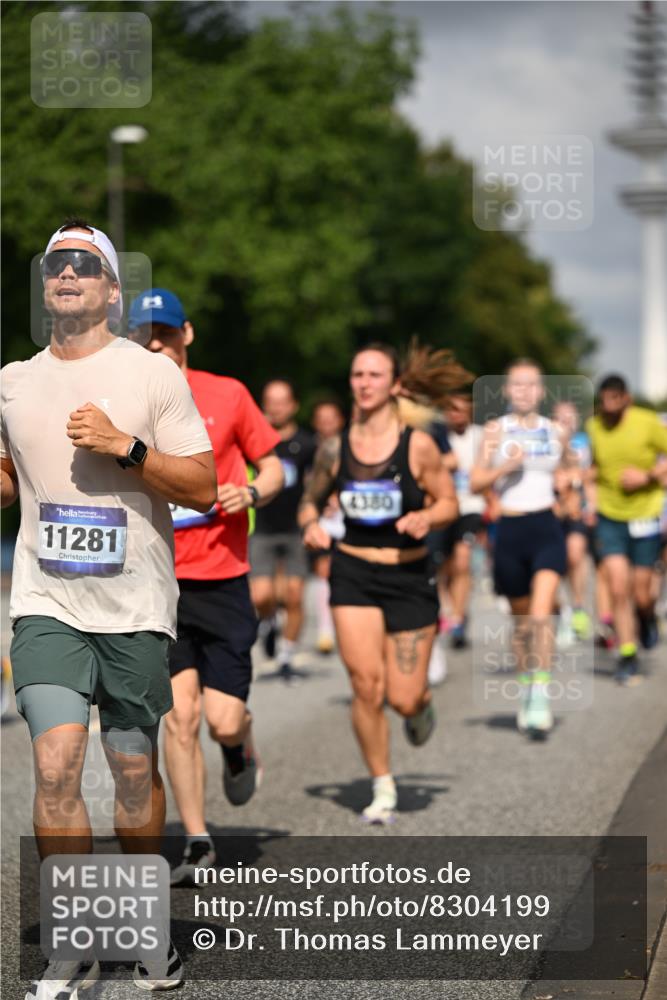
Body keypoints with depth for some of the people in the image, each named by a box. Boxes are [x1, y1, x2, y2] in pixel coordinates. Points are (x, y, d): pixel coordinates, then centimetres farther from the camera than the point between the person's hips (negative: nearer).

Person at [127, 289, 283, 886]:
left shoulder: (227, 395, 2)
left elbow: (272, 468, 10)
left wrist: (252, 492, -11)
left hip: (222, 578, -1)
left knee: (223, 720, -7)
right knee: (179, 715, -6)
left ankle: (241, 749, 31)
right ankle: (197, 843, 7)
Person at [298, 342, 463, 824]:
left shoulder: (418, 445, -7)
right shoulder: (334, 449, 0)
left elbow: (449, 503, 1)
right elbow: (311, 500, 14)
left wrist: (425, 518, -19)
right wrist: (310, 523, -8)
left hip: (410, 576, -1)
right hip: (353, 573, 1)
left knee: (403, 699, -3)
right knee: (366, 685, -10)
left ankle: (421, 703, 37)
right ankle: (383, 789, 8)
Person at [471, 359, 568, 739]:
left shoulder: (556, 432, 7)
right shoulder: (496, 430, 2)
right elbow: (475, 482, -1)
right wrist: (504, 468, -15)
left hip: (547, 528, 0)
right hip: (510, 531, 0)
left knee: (541, 613, -18)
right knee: (521, 618, 11)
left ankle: (541, 694, -18)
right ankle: (526, 689, 29)